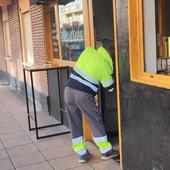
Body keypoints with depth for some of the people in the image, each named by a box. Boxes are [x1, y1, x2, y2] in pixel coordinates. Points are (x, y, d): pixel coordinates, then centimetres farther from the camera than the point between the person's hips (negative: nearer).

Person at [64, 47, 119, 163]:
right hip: (83, 94, -5)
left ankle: (82, 154, 21)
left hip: (69, 90, 6)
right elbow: (110, 88, 8)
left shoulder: (88, 51, 6)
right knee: (96, 122, 10)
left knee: (75, 124, 13)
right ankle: (106, 151, 21)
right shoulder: (106, 68, -5)